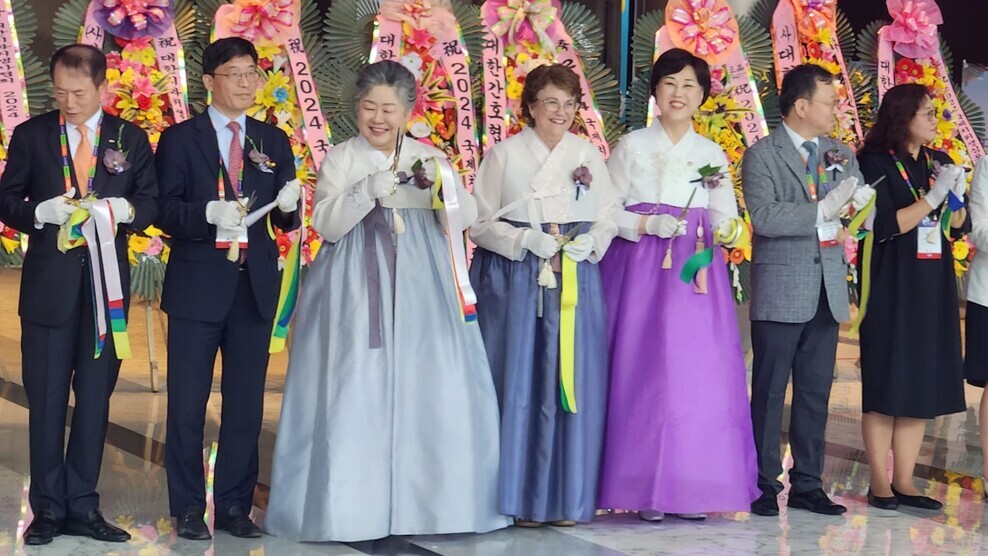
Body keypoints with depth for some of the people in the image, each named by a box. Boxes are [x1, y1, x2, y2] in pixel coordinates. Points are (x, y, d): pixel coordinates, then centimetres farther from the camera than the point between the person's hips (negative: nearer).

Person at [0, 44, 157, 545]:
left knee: (95, 397, 6)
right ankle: (48, 508, 11)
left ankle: (82, 506, 14)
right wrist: (42, 212, -16)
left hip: (106, 280, 1)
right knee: (46, 399, 2)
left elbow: (152, 202, 4)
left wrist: (123, 210, -17)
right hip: (49, 281, -1)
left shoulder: (131, 139, 6)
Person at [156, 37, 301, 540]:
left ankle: (235, 505, 17)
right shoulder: (180, 138, 1)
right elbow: (164, 211, -6)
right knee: (187, 402, 1)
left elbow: (286, 221, 9)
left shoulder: (274, 141, 11)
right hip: (197, 286, -3)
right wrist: (209, 212, -23)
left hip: (255, 287, 3)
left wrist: (289, 205, -14)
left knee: (246, 402, 8)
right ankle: (187, 508, 11)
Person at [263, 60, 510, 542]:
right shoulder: (340, 159, 5)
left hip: (421, 289, 2)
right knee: (354, 393, -5)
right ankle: (352, 504, 2)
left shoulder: (429, 158, 12)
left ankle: (428, 500, 8)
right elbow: (325, 224, -5)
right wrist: (367, 191, -18)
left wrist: (444, 182, -12)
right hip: (356, 290, -2)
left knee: (429, 390, -2)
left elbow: (464, 218, 6)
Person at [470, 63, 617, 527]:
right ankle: (521, 497, 4)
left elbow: (608, 220, 11)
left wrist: (589, 242, -9)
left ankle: (567, 496, 9)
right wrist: (528, 240, -13)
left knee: (571, 383, 0)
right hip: (515, 283, -2)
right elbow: (481, 223, 1)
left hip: (576, 284, 2)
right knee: (519, 383, -4)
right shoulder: (505, 155, 4)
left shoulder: (589, 155, 12)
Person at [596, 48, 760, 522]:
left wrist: (728, 230, -14)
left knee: (699, 373, -3)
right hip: (640, 273, -2)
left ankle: (690, 487, 3)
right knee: (642, 372, -7)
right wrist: (647, 225, -14)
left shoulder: (713, 155, 13)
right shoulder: (632, 147, 6)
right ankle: (644, 487, -1)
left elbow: (728, 222, 8)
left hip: (696, 276, 3)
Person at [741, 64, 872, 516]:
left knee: (816, 392, 9)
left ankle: (807, 484, 17)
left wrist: (860, 205, -11)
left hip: (828, 290, 6)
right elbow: (763, 216, -17)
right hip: (780, 291, -5)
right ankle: (762, 485, 8)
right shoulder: (762, 155, -4)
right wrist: (821, 212, -21)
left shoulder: (843, 155, 14)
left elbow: (861, 212, 12)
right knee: (770, 391, 1)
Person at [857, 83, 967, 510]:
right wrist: (932, 198, -17)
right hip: (891, 289, -6)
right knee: (886, 383, -2)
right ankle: (880, 484, 4)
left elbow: (958, 227, 13)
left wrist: (957, 196, -6)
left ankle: (904, 483, 11)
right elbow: (884, 226, -15)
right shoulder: (877, 163, -7)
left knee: (924, 383, 6)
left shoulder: (939, 163, 11)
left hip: (933, 288, 6)